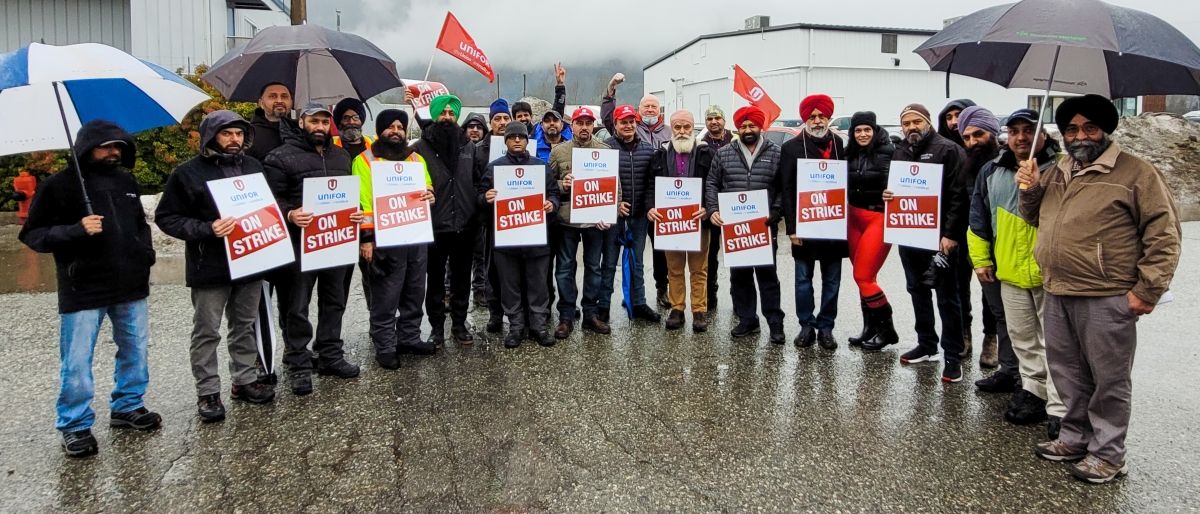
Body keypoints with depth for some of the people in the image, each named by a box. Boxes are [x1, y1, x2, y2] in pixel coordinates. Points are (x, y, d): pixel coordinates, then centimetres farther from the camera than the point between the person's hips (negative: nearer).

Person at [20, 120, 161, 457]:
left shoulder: (126, 181, 10)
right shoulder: (59, 186, -6)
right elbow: (32, 235, -6)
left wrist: (146, 249, 6)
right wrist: (76, 230, -22)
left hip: (132, 285, 5)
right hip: (83, 291, -5)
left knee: (135, 351, 14)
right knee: (76, 363, 1)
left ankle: (128, 407, 32)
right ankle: (75, 426, 15)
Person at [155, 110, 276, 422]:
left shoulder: (253, 167, 8)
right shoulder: (189, 173, -7)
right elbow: (166, 217, -8)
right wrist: (206, 229, -20)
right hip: (209, 268, -5)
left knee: (245, 326, 16)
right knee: (207, 332, 4)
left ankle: (245, 380, 29)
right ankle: (208, 393, 13)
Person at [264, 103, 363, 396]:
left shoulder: (341, 157, 15)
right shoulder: (282, 157, -3)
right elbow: (271, 198, -9)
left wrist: (356, 212, 3)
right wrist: (289, 214, -27)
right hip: (300, 242, -6)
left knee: (334, 302, 14)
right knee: (297, 307, 1)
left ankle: (331, 356, 26)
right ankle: (298, 366, 10)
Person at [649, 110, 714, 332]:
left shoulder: (706, 153, -1)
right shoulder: (661, 154, 7)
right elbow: (651, 184, 5)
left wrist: (707, 208, -18)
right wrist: (650, 207, -11)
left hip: (698, 219, -2)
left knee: (699, 269, 5)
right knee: (674, 268, 9)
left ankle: (700, 310, 13)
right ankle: (676, 309, 18)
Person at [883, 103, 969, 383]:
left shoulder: (948, 150, -9)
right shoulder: (899, 152, 13)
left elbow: (959, 195, -14)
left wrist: (951, 234, -19)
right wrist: (888, 195, 1)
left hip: (939, 236, -7)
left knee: (947, 297, 0)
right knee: (917, 291, 16)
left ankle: (953, 357, 7)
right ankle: (926, 345, 30)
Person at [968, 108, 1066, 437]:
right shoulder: (992, 172, 8)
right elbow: (979, 218, 14)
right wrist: (981, 259, 12)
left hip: (1050, 273, -5)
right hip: (1009, 272, 5)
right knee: (1022, 339, 15)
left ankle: (1059, 408, 3)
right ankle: (1034, 391, 29)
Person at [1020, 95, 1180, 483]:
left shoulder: (1137, 173, -6)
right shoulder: (1056, 174, 15)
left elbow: (1164, 235, -9)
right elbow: (1034, 217, 27)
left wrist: (1147, 290, -13)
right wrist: (1030, 190, 6)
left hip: (1106, 300, -7)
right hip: (1057, 295, 7)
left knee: (1108, 379, 5)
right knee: (1068, 374, 17)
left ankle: (1107, 454, 18)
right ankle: (1076, 437, 33)